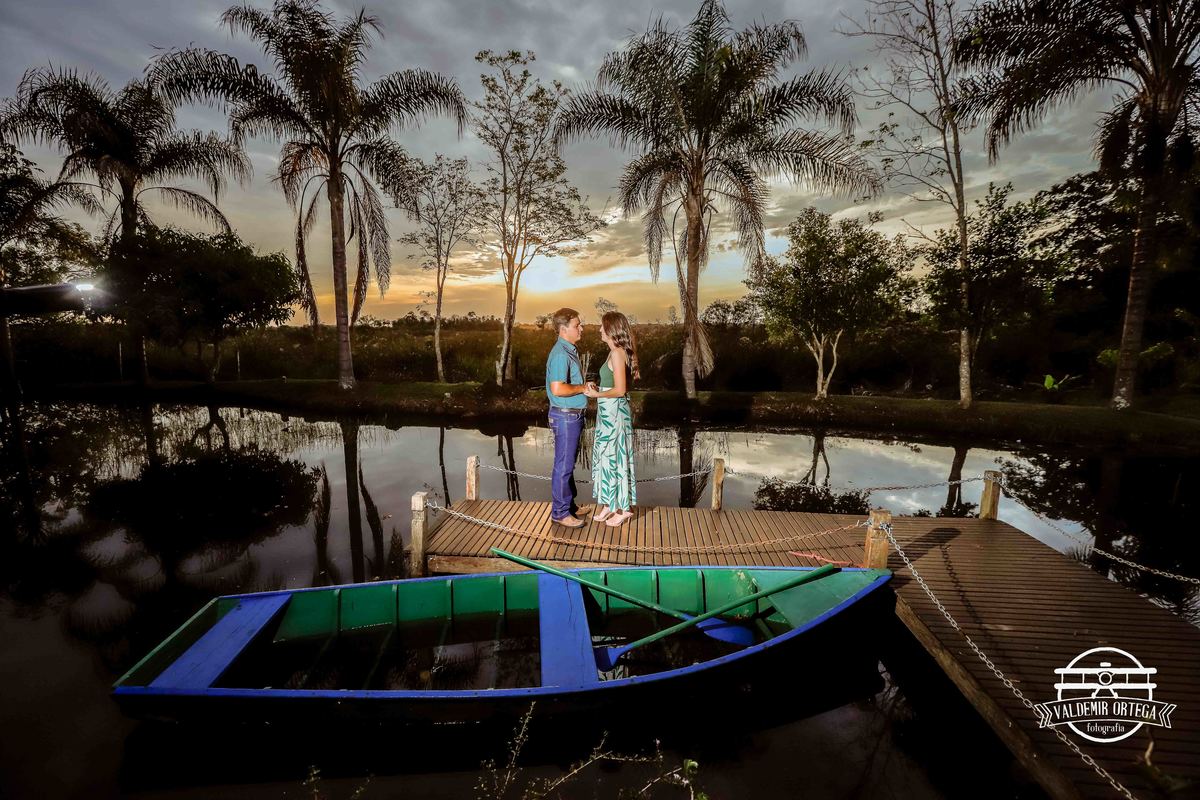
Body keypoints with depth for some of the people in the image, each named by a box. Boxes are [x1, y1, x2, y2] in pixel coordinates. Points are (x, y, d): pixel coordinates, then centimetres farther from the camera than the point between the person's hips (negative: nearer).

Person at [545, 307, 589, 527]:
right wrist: (582, 388, -16)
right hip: (565, 416, -10)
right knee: (564, 465, 0)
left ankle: (569, 504, 32)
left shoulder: (570, 350, 12)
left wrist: (584, 387, 7)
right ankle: (560, 512, 11)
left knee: (569, 462, 19)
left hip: (574, 415, 10)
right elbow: (558, 389, -30)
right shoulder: (561, 354, -20)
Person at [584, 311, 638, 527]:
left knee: (614, 457, 0)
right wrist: (597, 388, 8)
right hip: (609, 412, 10)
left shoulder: (617, 353, -17)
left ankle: (623, 508, 13)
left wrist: (596, 394, -11)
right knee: (608, 456, 15)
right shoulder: (617, 352, 12)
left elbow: (619, 390, -21)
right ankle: (611, 505, 26)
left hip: (614, 412, -10)